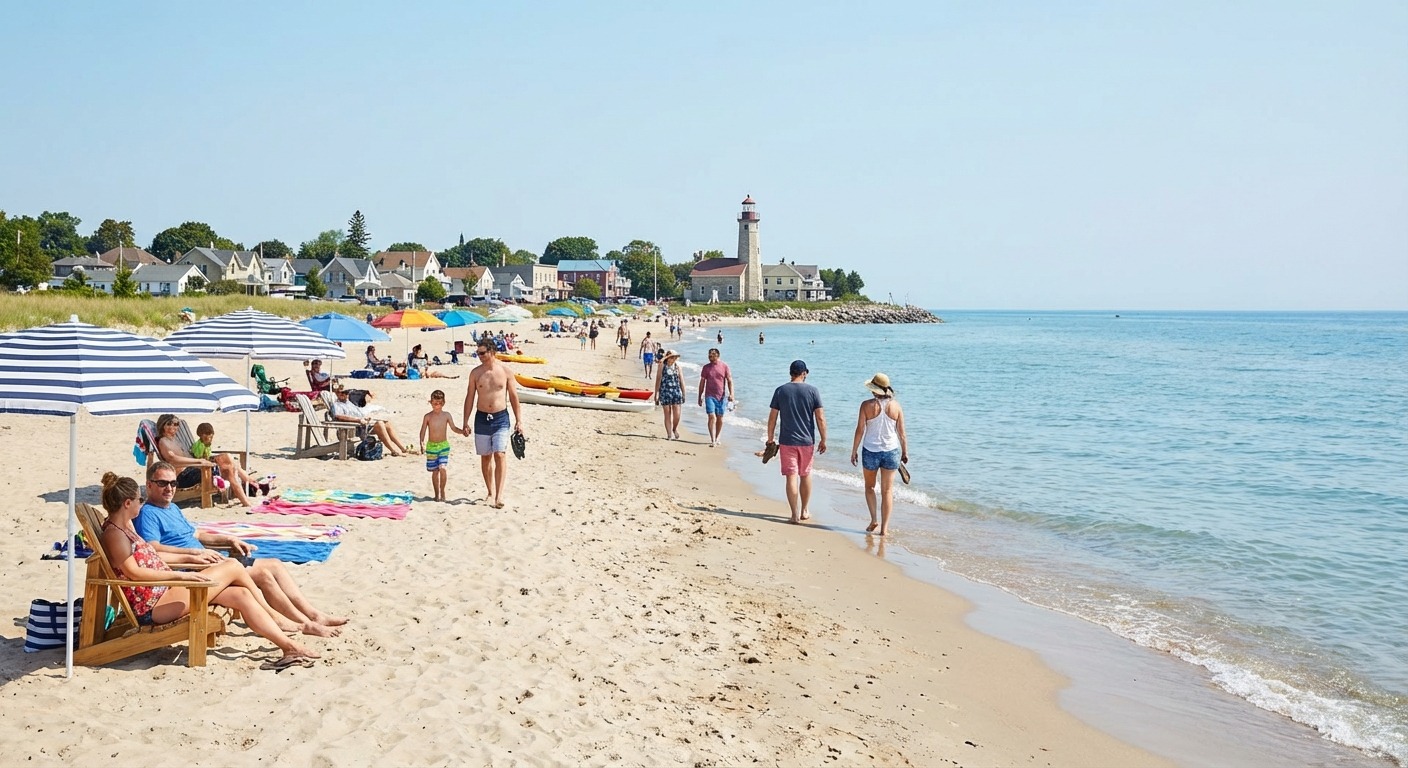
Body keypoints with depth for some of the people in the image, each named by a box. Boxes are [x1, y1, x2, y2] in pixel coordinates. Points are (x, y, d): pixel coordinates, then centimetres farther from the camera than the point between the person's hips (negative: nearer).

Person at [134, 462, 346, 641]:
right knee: (263, 573, -21)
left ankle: (314, 615, -4)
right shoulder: (148, 514, -7)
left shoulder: (173, 508, 24)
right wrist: (196, 552, -27)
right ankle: (305, 624, -14)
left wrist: (228, 540, 16)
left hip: (205, 561, 10)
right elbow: (153, 549, -22)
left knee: (275, 565, -1)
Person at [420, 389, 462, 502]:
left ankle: (442, 491, 0)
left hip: (444, 446, 0)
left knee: (443, 468, -16)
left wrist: (462, 431, -14)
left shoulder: (447, 415, -1)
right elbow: (423, 430, -2)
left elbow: (453, 428, 4)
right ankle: (437, 494, 18)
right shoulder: (428, 417, -3)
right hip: (431, 446, 0)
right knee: (435, 471, 7)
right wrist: (422, 441, -19)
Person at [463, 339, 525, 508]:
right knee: (485, 457, 9)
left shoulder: (505, 371, -2)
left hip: (501, 418, -2)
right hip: (482, 418, 2)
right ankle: (491, 493, 21)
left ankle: (499, 495, -17)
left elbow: (513, 396, 4)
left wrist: (518, 420, 2)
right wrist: (465, 422, 4)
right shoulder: (475, 373, 2)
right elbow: (470, 398, 7)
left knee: (500, 455, -13)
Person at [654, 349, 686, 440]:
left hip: (676, 391, 1)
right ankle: (669, 434, 10)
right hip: (665, 392, -1)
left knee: (677, 414, -5)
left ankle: (675, 428, 24)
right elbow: (658, 380, 3)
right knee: (667, 415, 2)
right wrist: (656, 395, 2)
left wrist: (683, 394, 11)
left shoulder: (677, 366, 6)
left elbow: (681, 380, 12)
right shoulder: (662, 366, 1)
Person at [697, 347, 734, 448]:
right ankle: (712, 440, -16)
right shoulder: (706, 367, 4)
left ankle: (717, 438, 23)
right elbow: (702, 382, 8)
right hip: (709, 396, -1)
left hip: (721, 396, 1)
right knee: (711, 417, -12)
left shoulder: (724, 366, 1)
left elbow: (729, 381, 1)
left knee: (720, 418, 8)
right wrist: (700, 397, 8)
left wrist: (731, 393, -11)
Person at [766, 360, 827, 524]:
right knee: (805, 475, 16)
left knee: (791, 477, 1)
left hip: (787, 441, -1)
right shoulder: (812, 391, -4)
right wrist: (823, 440, 4)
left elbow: (772, 418, -2)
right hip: (807, 441, 1)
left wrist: (770, 439, 8)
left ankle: (795, 514, 0)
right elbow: (820, 418, -5)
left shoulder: (780, 391, -3)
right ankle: (804, 511, 27)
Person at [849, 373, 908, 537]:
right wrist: (905, 452, 11)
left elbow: (860, 430, -9)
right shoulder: (896, 406, -3)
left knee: (869, 486, 20)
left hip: (870, 451, -1)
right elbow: (901, 433, 0)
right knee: (887, 490, 8)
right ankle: (884, 528, 8)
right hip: (891, 451, 1)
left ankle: (874, 519, 9)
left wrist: (854, 451, 0)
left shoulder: (867, 405, -10)